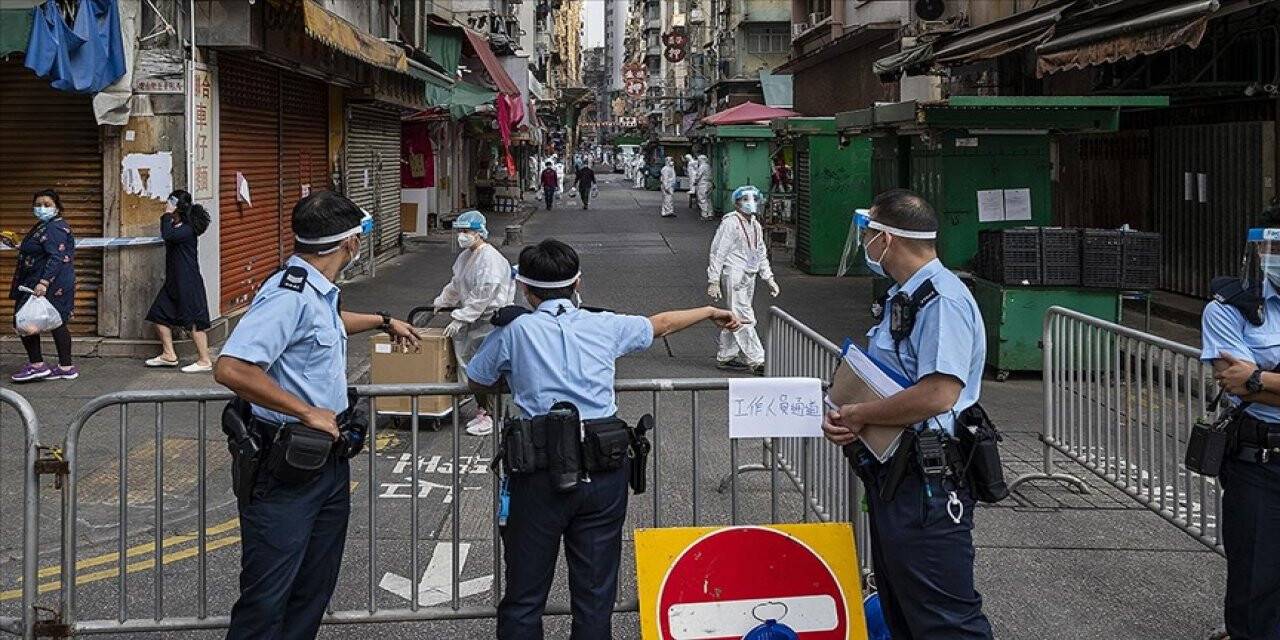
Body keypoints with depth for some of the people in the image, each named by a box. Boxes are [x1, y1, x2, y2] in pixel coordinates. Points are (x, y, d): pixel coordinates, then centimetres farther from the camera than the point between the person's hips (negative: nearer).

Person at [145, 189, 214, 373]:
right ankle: (169, 355, 22)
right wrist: (167, 216, 11)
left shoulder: (188, 229, -17)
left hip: (188, 283, -11)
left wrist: (168, 214, -20)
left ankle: (205, 361, -2)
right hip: (173, 282, 11)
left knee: (194, 320, -7)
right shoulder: (176, 226, 14)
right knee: (159, 315, 13)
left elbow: (167, 235, -30)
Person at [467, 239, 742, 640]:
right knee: (595, 596, 11)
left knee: (525, 596, 8)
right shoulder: (605, 326, 9)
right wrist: (713, 312, 44)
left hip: (543, 470, -2)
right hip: (604, 470, 2)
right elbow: (664, 323, 26)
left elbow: (476, 382, 16)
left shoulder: (514, 331, 2)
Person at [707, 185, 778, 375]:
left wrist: (769, 278, 18)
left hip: (748, 276, 9)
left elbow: (761, 254, 24)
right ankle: (757, 361, -12)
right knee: (744, 319, -9)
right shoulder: (730, 223, -10)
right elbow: (717, 253, -12)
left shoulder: (755, 225, 15)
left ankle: (725, 357, 22)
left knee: (735, 319, 13)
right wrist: (713, 281, -15)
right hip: (733, 275, -9)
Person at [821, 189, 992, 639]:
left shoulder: (942, 299, -19)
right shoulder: (904, 297, 15)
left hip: (926, 484, -11)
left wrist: (857, 415, -16)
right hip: (892, 478, 11)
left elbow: (938, 394, -29)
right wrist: (845, 421, 2)